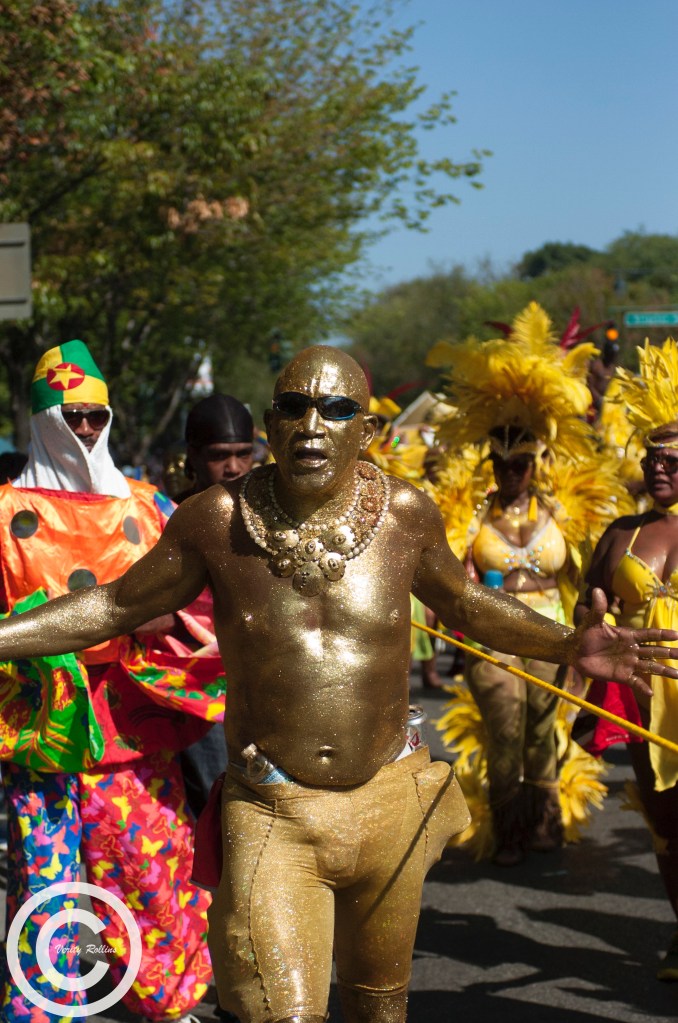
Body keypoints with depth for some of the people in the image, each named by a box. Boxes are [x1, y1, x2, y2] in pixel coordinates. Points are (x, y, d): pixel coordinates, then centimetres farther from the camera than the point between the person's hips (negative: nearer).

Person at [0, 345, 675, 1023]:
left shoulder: (405, 514, -2)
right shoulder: (216, 520, -8)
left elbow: (465, 605, 16)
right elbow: (114, 607, 4)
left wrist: (569, 647, 4)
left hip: (388, 806, 3)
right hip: (271, 814, -3)